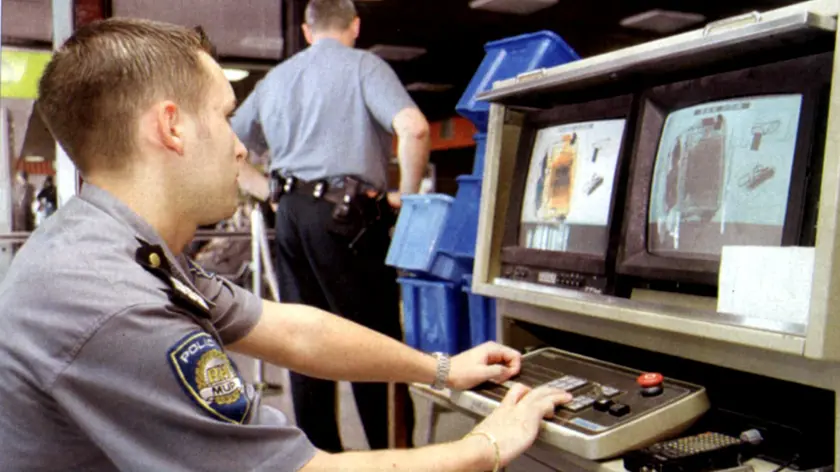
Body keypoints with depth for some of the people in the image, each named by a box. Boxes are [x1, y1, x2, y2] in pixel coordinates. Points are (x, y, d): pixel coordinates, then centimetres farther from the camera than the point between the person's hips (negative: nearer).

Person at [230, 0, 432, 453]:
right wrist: (407, 194, -5)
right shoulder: (363, 65, 0)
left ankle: (320, 454, 21)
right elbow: (413, 128, -17)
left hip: (290, 214, 6)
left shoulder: (275, 78, 17)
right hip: (347, 215, -6)